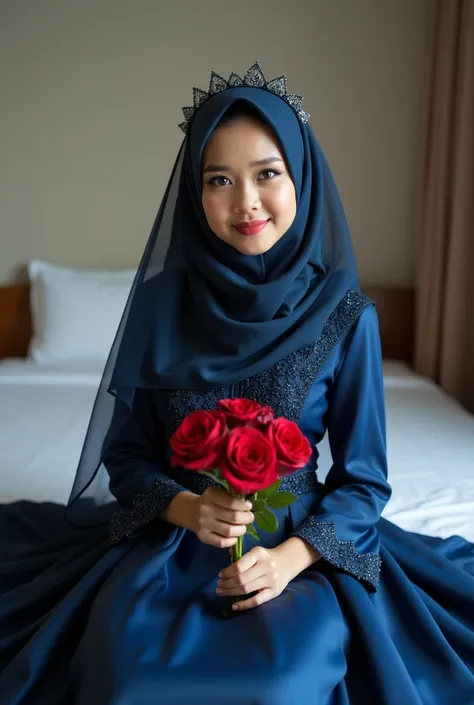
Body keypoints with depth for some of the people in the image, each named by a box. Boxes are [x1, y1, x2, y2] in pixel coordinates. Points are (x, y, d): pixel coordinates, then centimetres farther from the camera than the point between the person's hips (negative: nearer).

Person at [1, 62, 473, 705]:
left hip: (304, 544, -1)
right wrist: (187, 508, -17)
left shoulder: (346, 315, -7)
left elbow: (361, 477, -2)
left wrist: (291, 556, -18)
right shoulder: (162, 302, -4)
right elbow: (125, 455, 2)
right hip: (168, 538, 1)